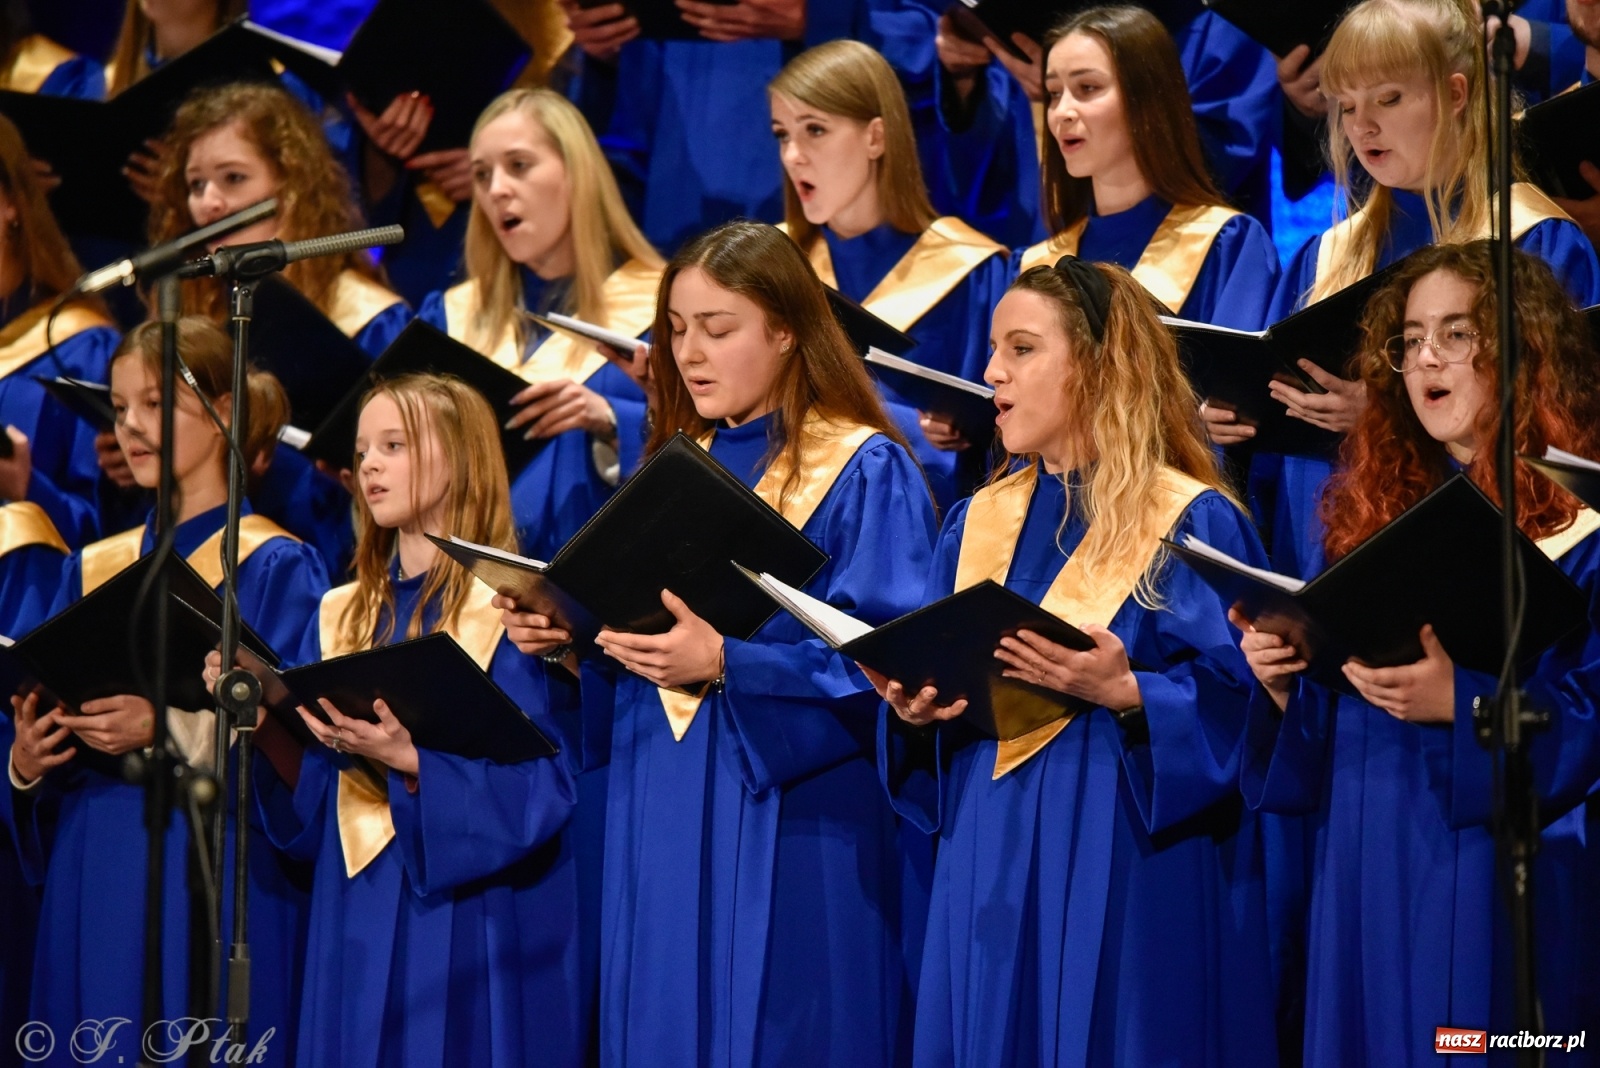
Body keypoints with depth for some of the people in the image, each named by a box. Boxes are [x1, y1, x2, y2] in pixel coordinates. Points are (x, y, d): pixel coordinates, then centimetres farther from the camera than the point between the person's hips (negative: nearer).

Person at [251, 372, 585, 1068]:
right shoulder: (345, 617, 12)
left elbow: (538, 787, -14)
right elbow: (313, 805, 11)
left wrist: (407, 760, -25)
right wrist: (269, 727, -7)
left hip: (472, 930, -6)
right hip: (358, 926, 6)